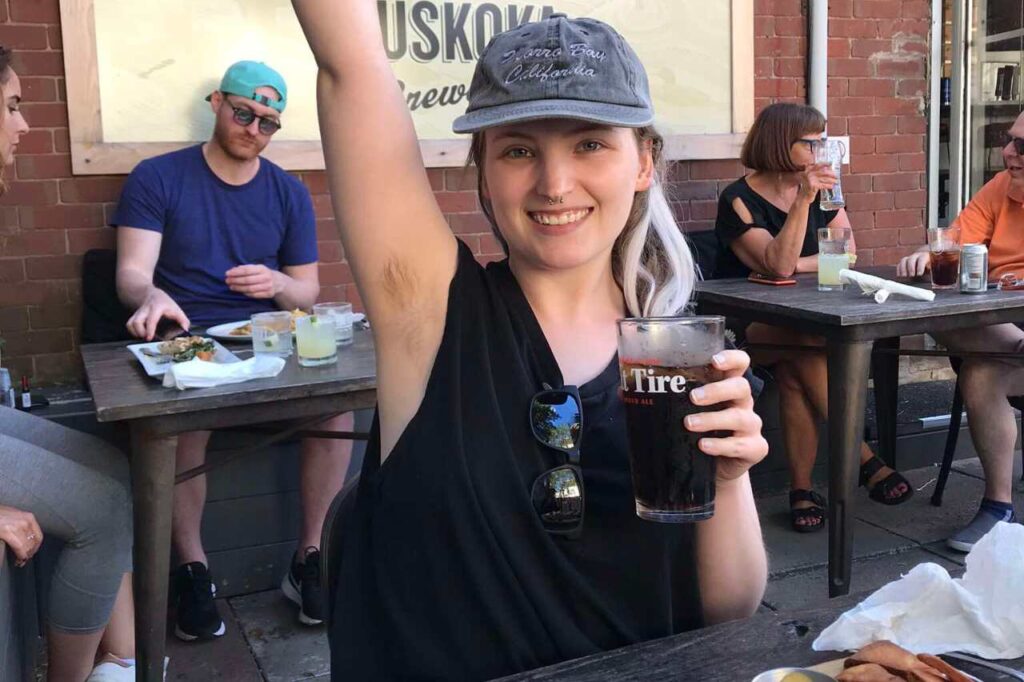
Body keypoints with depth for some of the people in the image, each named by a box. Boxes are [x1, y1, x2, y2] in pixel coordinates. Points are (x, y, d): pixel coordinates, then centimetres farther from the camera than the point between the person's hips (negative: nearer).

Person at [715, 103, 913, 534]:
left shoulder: (821, 190, 8)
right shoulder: (739, 200, -8)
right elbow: (777, 263, -21)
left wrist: (795, 264, -11)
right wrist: (802, 201, -26)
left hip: (807, 319, 4)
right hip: (749, 327, -3)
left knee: (796, 373, -29)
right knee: (812, 344, -33)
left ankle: (802, 489, -19)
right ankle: (864, 459, -22)